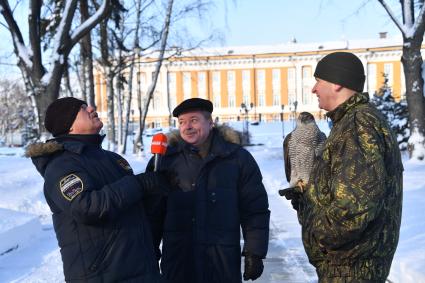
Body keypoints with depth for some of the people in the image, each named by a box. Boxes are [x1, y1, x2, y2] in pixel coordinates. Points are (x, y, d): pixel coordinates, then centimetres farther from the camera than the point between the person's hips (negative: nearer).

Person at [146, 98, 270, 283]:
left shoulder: (238, 157, 3)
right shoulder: (166, 158, 4)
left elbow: (254, 210, 3)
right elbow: (153, 211, 7)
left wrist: (254, 252, -2)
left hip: (224, 262, 0)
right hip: (177, 262, 1)